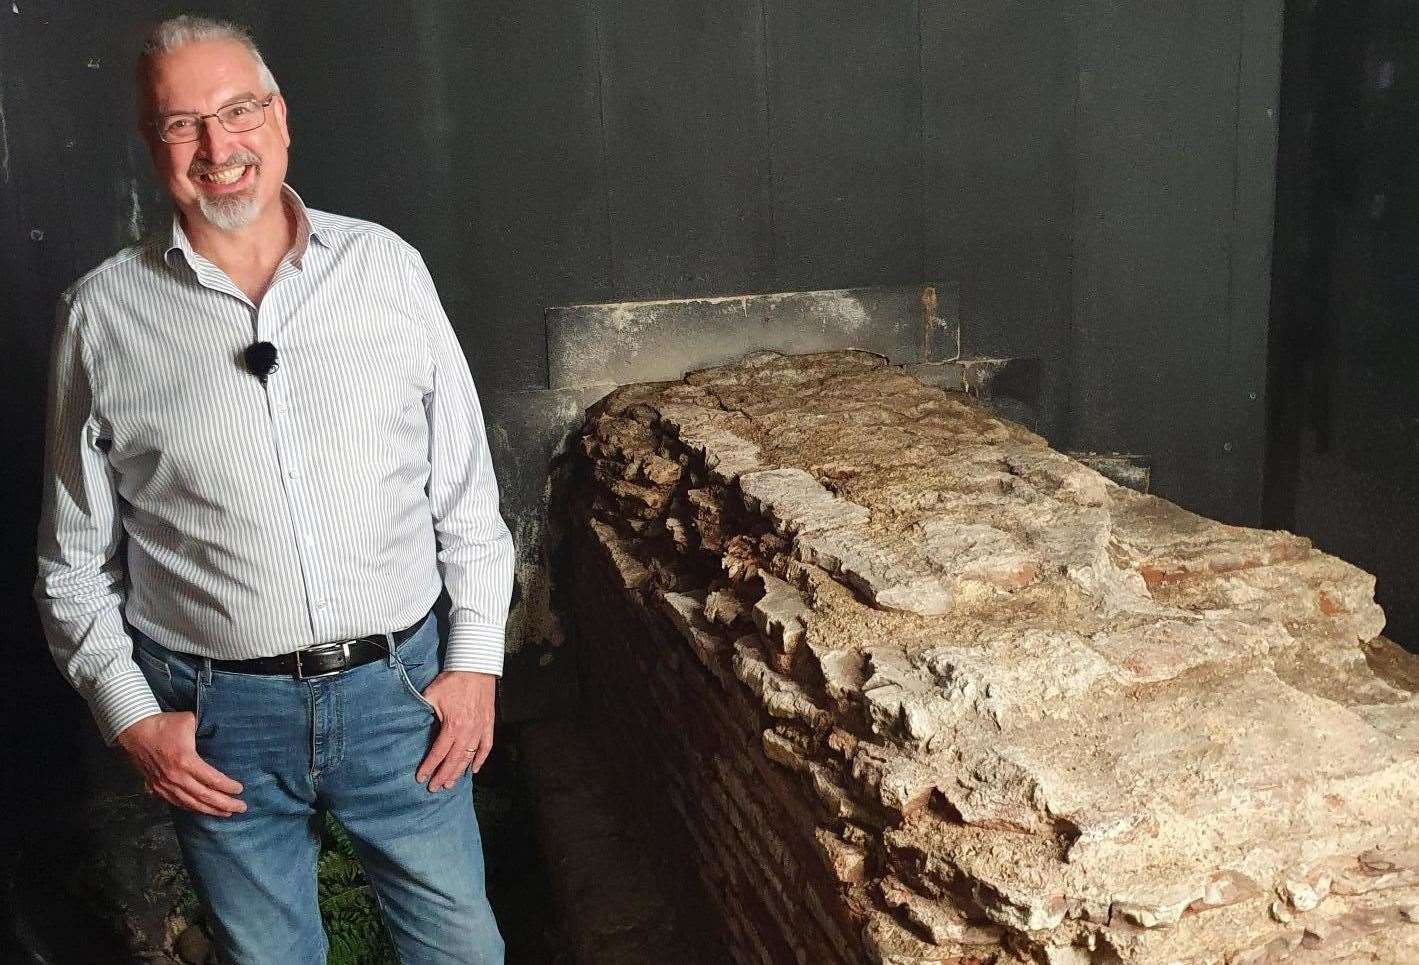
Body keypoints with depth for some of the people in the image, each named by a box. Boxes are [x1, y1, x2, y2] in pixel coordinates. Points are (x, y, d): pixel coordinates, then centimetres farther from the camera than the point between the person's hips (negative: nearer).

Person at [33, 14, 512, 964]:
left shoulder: (384, 265, -2)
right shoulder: (104, 314, -3)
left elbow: (466, 488, 2)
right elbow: (76, 556, 4)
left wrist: (476, 660, -1)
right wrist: (130, 716, -3)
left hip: (399, 689, 1)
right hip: (218, 719, 0)